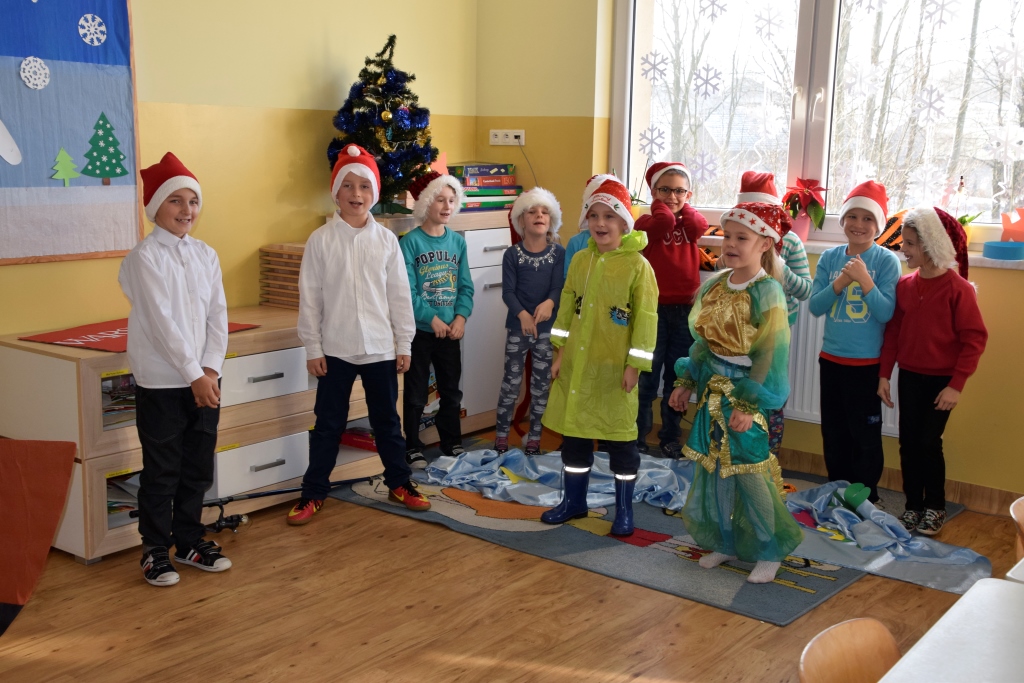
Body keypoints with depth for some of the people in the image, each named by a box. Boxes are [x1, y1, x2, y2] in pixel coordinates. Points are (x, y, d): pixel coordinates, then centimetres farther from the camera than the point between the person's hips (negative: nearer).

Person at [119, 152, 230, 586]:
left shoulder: (206, 255, 7)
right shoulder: (144, 257, -10)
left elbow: (218, 316, 4)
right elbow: (162, 322, -15)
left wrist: (211, 370, -7)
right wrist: (193, 375, -17)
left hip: (204, 379, 5)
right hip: (161, 382, -5)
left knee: (198, 466, 13)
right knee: (161, 470, 4)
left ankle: (189, 541, 27)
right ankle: (155, 550, 18)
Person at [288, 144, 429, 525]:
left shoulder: (386, 240, 0)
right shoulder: (321, 240, -4)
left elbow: (399, 295, 4)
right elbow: (310, 298, -3)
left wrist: (404, 344, 3)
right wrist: (312, 348, -5)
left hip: (380, 348, 1)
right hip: (335, 349, -1)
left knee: (387, 420, 14)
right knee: (328, 423, 8)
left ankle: (399, 483, 29)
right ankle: (314, 493, 20)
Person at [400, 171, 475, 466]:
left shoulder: (458, 241, 4)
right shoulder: (410, 241, -10)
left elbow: (465, 285, 4)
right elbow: (407, 290, -15)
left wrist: (461, 316, -10)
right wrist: (432, 319, -18)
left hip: (450, 330, 4)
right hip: (419, 330, -4)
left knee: (451, 390, 14)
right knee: (416, 393, 6)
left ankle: (453, 444, 28)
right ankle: (413, 448, 18)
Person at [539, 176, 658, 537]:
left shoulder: (638, 266, -10)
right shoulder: (580, 260, 5)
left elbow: (645, 319, -11)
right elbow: (566, 307, 11)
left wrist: (634, 365, -12)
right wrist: (560, 352, 8)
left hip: (614, 369, -5)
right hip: (576, 365, 5)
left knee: (620, 438, 5)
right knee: (573, 433, 14)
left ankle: (624, 509, 20)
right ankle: (573, 500, 30)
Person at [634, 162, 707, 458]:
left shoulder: (689, 221, 11)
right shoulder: (648, 221, 0)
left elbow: (700, 227, -13)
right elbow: (664, 223, -23)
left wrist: (683, 205, 2)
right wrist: (660, 204, -3)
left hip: (685, 309, 4)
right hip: (653, 308, -4)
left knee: (677, 378, 11)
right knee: (647, 378, -1)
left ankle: (670, 439, 22)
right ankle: (637, 440, 9)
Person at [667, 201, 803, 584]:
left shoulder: (767, 293, -15)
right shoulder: (715, 285, 5)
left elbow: (769, 354, -17)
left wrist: (749, 406, -19)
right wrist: (687, 382, 13)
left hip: (745, 390, -7)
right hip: (713, 387, 7)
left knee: (749, 472, -3)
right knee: (712, 466, 12)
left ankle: (770, 552, 14)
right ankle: (724, 542, 27)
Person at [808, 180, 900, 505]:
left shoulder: (887, 261, -8)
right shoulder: (830, 258, 3)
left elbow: (886, 313, -14)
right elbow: (814, 306, -2)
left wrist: (864, 279, -25)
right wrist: (840, 282, -17)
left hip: (867, 364, -4)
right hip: (831, 360, 4)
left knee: (865, 436, 2)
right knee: (833, 433, 15)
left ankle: (865, 500, 18)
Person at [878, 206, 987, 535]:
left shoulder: (957, 288, -14)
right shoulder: (904, 285, 0)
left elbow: (974, 339, -12)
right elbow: (893, 331, 5)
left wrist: (956, 384, -15)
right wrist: (884, 374, 3)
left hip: (941, 379, -4)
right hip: (909, 376, 5)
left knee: (928, 442, -1)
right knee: (908, 442, 8)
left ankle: (935, 508, 18)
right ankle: (913, 505, 23)